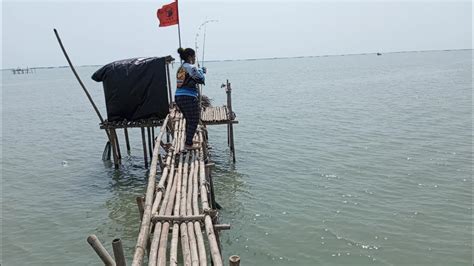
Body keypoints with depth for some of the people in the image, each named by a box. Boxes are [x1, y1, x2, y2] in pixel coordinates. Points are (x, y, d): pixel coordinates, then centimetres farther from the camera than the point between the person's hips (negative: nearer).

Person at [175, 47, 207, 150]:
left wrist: (201, 71, 19)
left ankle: (188, 140, 35)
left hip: (178, 97, 9)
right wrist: (202, 71, 7)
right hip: (188, 98, -9)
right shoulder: (191, 68, -12)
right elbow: (201, 80, -13)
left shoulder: (180, 68, 16)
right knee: (193, 121, 1)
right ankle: (188, 144, 3)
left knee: (189, 120, 23)